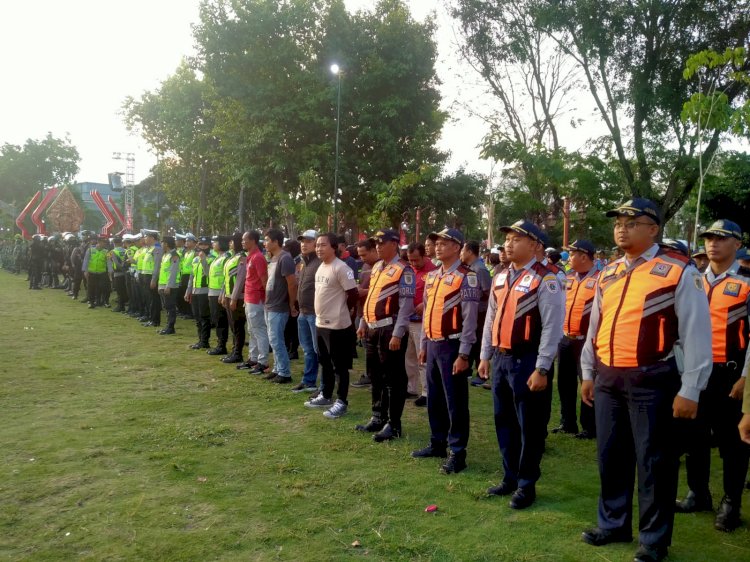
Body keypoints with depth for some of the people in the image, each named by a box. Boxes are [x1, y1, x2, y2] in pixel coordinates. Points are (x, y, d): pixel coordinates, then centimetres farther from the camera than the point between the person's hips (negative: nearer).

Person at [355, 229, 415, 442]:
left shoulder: (404, 270, -12)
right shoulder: (376, 267, 14)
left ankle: (393, 425, 9)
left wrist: (397, 335, -21)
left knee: (393, 379, 0)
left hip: (390, 331, -9)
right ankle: (378, 418, 30)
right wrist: (363, 324, 19)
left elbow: (406, 305, -17)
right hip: (372, 329, 9)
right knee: (375, 377, 17)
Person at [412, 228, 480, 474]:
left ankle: (458, 452, 9)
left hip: (452, 346, -8)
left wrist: (464, 354, -18)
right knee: (434, 399, 16)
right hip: (433, 345, 8)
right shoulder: (432, 276, 12)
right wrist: (423, 345, 17)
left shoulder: (467, 277, -12)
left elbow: (470, 318, -15)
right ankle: (437, 444, 29)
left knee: (455, 401, 0)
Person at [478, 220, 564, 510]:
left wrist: (541, 369, -17)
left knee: (529, 426, 5)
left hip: (526, 361, -7)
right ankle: (510, 478, 32)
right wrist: (485, 356, 14)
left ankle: (526, 485, 20)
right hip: (500, 359, 8)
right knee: (504, 421, 16)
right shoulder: (500, 278, 11)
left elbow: (552, 327, -15)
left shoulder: (545, 280, -12)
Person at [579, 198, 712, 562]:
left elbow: (697, 333, -10)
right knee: (611, 457, 17)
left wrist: (690, 390, -12)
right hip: (607, 379, 6)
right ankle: (613, 524, 35)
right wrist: (588, 373, 17)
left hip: (651, 380, -6)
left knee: (653, 463, 6)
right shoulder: (607, 274, 10)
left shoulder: (678, 271, -8)